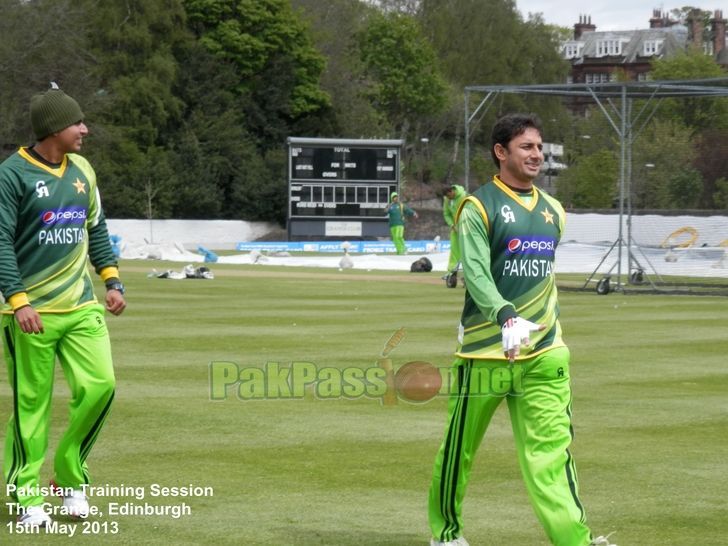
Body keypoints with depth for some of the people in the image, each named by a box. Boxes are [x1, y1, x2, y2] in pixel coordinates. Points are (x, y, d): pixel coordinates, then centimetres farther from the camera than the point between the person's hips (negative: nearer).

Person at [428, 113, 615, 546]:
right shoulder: (479, 207, -6)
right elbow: (474, 271, -20)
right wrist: (506, 317, -34)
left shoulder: (553, 211, 14)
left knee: (551, 446, -7)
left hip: (544, 353, 4)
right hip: (486, 349, -4)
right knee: (460, 446, 7)